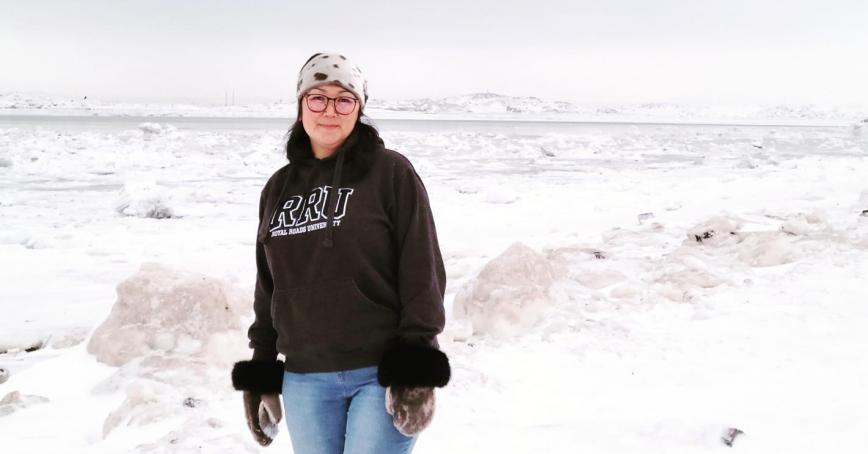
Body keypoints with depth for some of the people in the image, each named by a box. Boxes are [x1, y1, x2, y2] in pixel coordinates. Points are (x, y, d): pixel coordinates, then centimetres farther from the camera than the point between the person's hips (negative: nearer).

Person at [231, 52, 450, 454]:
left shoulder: (392, 173, -4)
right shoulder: (279, 187, 11)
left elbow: (422, 274, -7)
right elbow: (267, 288, 16)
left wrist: (416, 373, -13)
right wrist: (260, 373, 15)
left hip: (382, 374, -4)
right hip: (305, 381, 5)